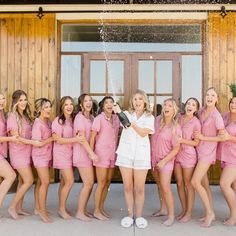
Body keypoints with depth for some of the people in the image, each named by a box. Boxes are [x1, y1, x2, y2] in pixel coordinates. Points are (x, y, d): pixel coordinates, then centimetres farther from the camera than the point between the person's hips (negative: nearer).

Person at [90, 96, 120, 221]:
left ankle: (101, 208, 23)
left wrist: (116, 151, 10)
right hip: (101, 153, -6)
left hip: (112, 153, 6)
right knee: (101, 183, -2)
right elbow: (92, 137, -7)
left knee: (107, 182, 10)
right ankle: (96, 211, 10)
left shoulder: (116, 118, 8)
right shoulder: (99, 118, -9)